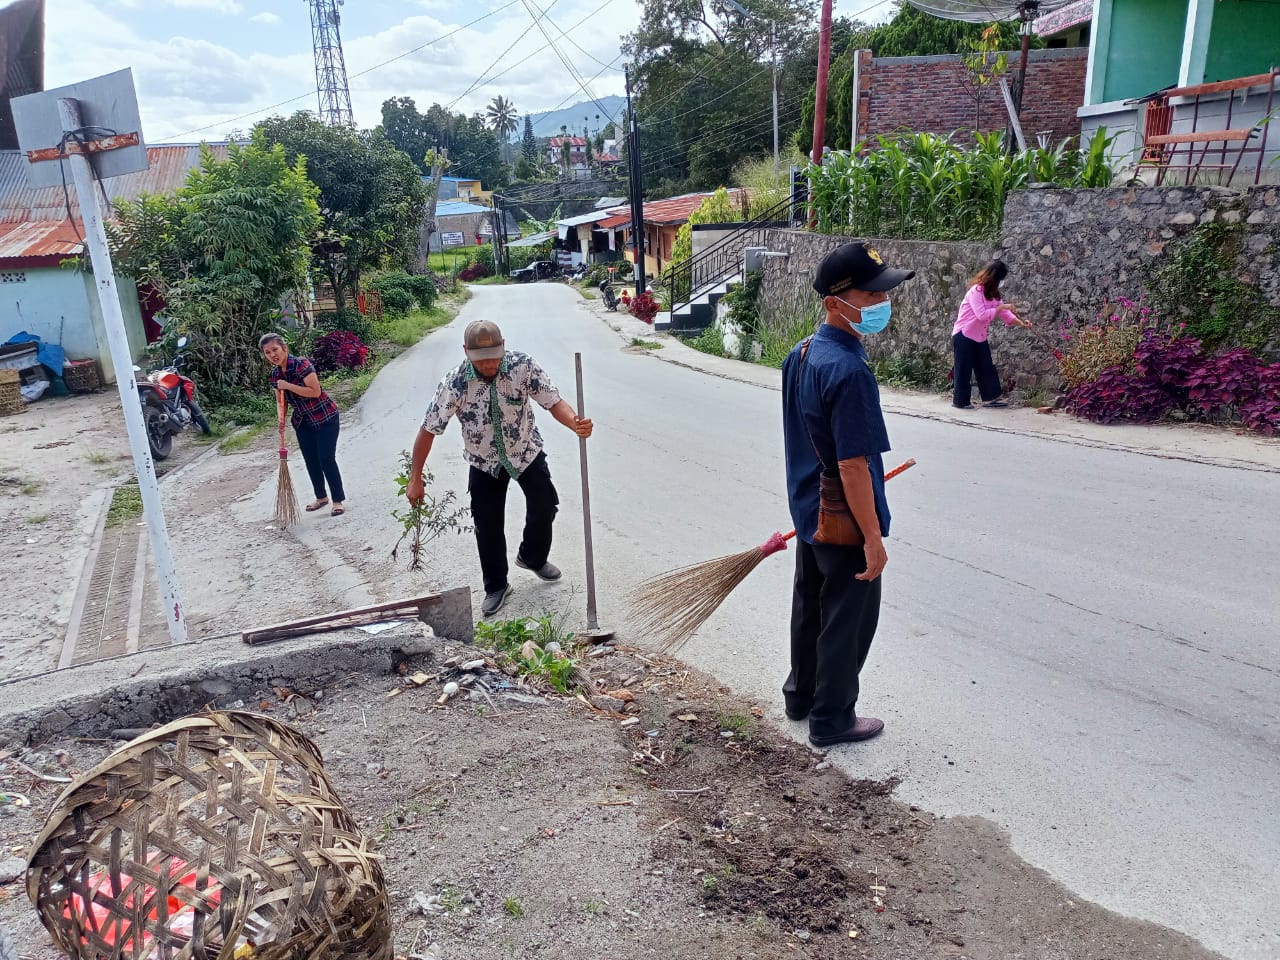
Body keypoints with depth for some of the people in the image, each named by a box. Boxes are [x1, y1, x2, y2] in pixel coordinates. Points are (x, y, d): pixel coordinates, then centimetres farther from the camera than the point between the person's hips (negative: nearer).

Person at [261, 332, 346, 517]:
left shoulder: (301, 364, -21)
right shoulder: (275, 374, 0)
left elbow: (315, 391, -26)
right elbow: (280, 401, 9)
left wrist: (288, 385, -26)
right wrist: (281, 417, -10)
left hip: (325, 418, -7)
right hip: (303, 422, 7)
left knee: (326, 459, -10)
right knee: (311, 461, 11)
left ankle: (339, 500, 1)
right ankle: (321, 497, 28)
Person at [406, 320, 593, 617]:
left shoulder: (523, 365, -25)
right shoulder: (454, 383, -26)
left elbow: (553, 401, -23)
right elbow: (428, 430, -18)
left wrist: (576, 423, -46)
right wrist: (415, 480, -15)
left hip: (526, 451, 1)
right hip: (485, 462, -1)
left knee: (544, 508, 3)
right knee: (488, 526, 4)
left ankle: (532, 558, 35)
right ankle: (496, 587, 26)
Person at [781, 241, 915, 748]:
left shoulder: (800, 354, 3)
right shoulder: (849, 372, -27)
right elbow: (852, 465, -26)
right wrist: (872, 536, -19)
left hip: (808, 509, 9)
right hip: (844, 520, -9)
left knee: (809, 606, 23)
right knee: (847, 620, 9)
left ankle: (801, 694, 42)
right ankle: (831, 719, 25)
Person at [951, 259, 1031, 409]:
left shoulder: (993, 293, 10)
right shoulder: (976, 291, -18)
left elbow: (1003, 312, 8)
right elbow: (981, 315, -27)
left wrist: (1020, 322, -3)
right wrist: (1001, 307, -23)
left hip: (980, 336, 9)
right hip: (964, 335, -9)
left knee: (987, 367, 7)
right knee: (964, 369, -3)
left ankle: (990, 398, 12)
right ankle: (960, 401, 5)